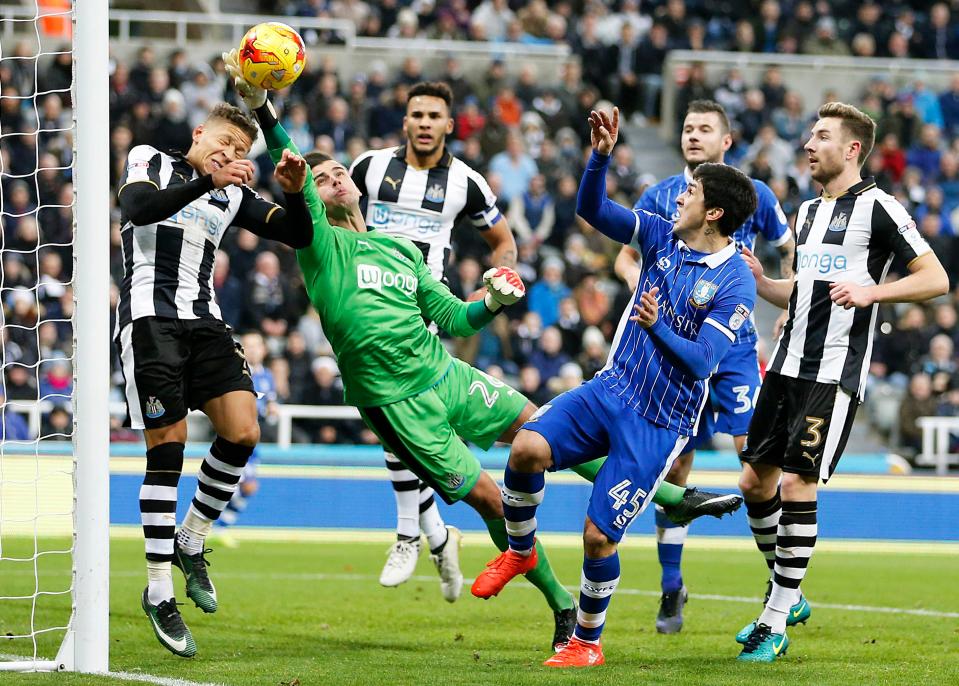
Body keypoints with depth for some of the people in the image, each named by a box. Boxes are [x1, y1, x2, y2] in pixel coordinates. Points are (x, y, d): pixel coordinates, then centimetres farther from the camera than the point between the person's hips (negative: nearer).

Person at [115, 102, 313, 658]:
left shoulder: (235, 195, 20)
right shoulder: (151, 161, 8)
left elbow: (298, 236, 11)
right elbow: (138, 206, -14)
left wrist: (294, 194, -9)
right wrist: (207, 181, -23)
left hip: (205, 320, 5)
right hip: (150, 315, -5)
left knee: (243, 432, -11)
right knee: (168, 446, -12)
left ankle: (191, 542, 12)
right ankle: (159, 591, -6)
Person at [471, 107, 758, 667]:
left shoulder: (735, 283, -13)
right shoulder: (661, 236, 5)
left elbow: (701, 362, -19)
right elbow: (592, 209, 7)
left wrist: (658, 327, -35)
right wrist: (602, 156, -9)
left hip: (661, 425, -5)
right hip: (612, 389, 5)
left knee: (598, 535, -7)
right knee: (527, 448, -21)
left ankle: (587, 641, 16)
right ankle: (520, 551, 6)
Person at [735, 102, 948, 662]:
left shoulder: (877, 207, -7)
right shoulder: (809, 211, 17)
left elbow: (936, 279, -11)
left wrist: (871, 291, -23)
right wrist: (759, 281, 9)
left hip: (835, 373, -8)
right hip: (788, 364, 8)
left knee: (796, 483, -13)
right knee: (756, 480, 8)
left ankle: (776, 626, -7)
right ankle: (785, 593, 27)